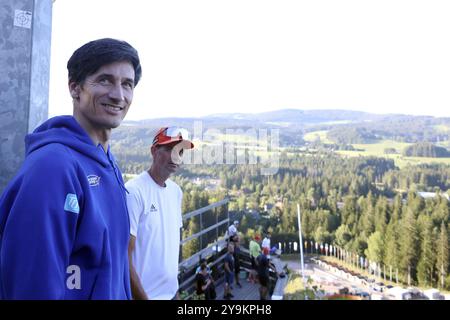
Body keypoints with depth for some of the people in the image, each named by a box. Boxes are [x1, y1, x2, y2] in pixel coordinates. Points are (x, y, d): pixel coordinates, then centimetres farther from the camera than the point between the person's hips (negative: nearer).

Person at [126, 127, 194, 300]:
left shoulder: (176, 191, 3)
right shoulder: (134, 191, -19)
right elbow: (123, 258, -18)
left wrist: (174, 285, 11)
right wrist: (143, 297, -15)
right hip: (143, 294, -6)